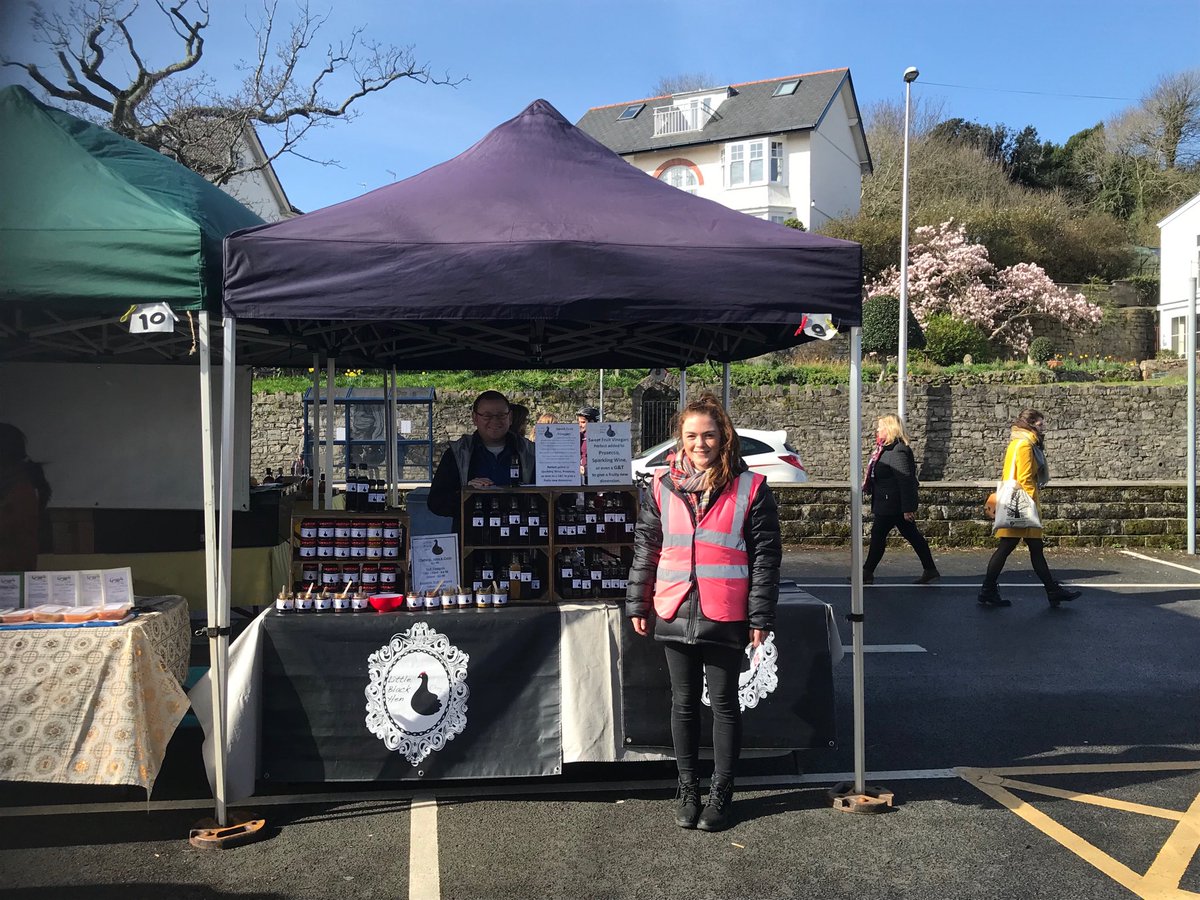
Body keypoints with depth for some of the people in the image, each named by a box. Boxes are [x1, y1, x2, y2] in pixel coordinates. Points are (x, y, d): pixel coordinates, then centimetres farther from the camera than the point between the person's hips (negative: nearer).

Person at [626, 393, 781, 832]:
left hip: (725, 617, -2)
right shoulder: (663, 486, 3)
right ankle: (687, 790, 28)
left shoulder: (750, 488, -4)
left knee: (724, 704, 9)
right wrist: (637, 605, 6)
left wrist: (760, 618, -5)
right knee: (684, 703, 13)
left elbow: (765, 557, -3)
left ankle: (721, 793, 23)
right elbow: (645, 549, 9)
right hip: (674, 613, 3)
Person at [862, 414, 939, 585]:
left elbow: (905, 481, -24)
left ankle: (867, 573, 7)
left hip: (892, 505, -10)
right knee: (912, 535, 12)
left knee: (878, 534, -2)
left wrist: (907, 508, -25)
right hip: (888, 503, 10)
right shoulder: (887, 449, 11)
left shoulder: (897, 451, -20)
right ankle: (930, 570, 17)